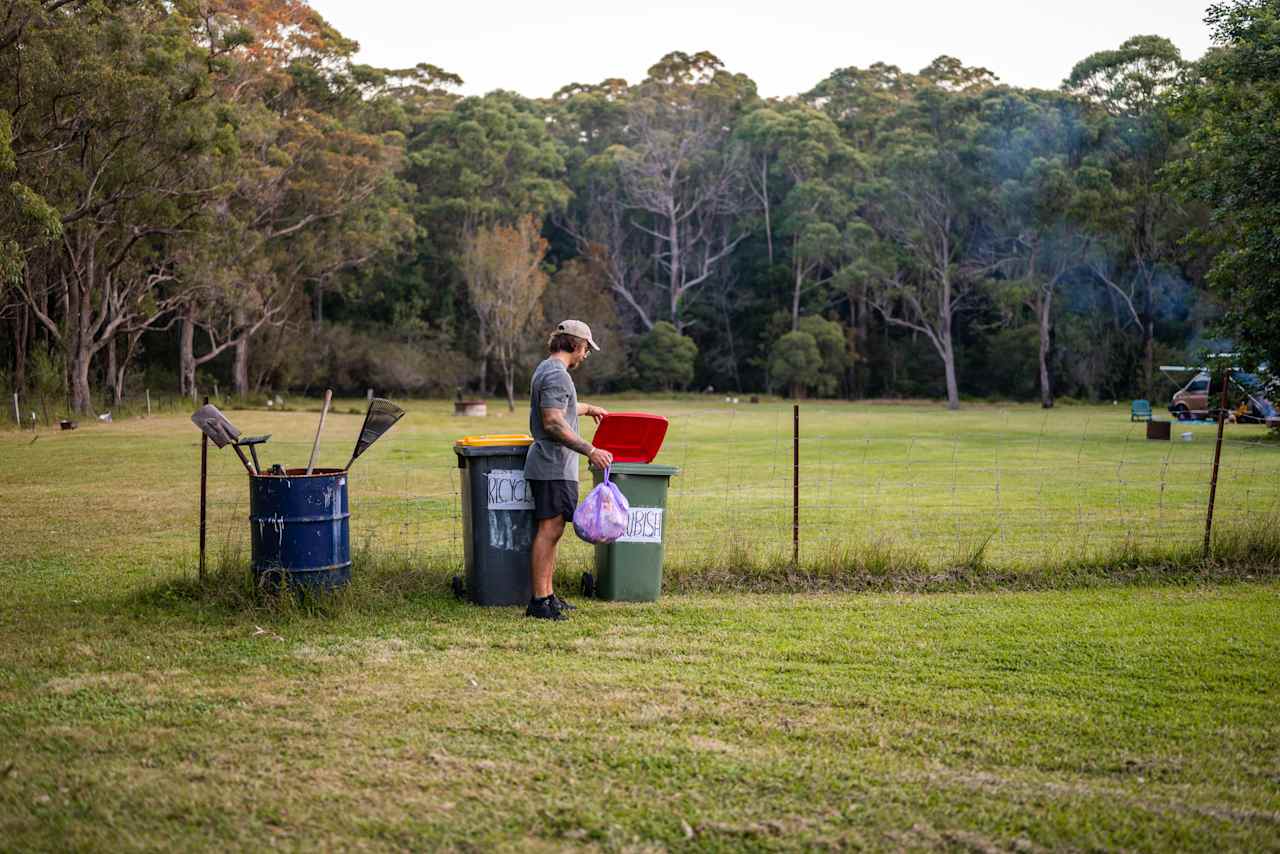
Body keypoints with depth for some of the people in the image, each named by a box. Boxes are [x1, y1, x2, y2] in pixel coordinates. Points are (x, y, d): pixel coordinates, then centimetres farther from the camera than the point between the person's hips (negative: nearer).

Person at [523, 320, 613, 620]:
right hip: (553, 466, -11)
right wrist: (590, 451, -25)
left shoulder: (547, 369, 19)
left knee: (552, 530, 12)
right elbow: (553, 423, -23)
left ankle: (547, 595, 16)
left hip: (553, 464, 11)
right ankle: (539, 602, -11)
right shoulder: (556, 375, -15)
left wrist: (588, 409, 55)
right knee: (549, 529, -11)